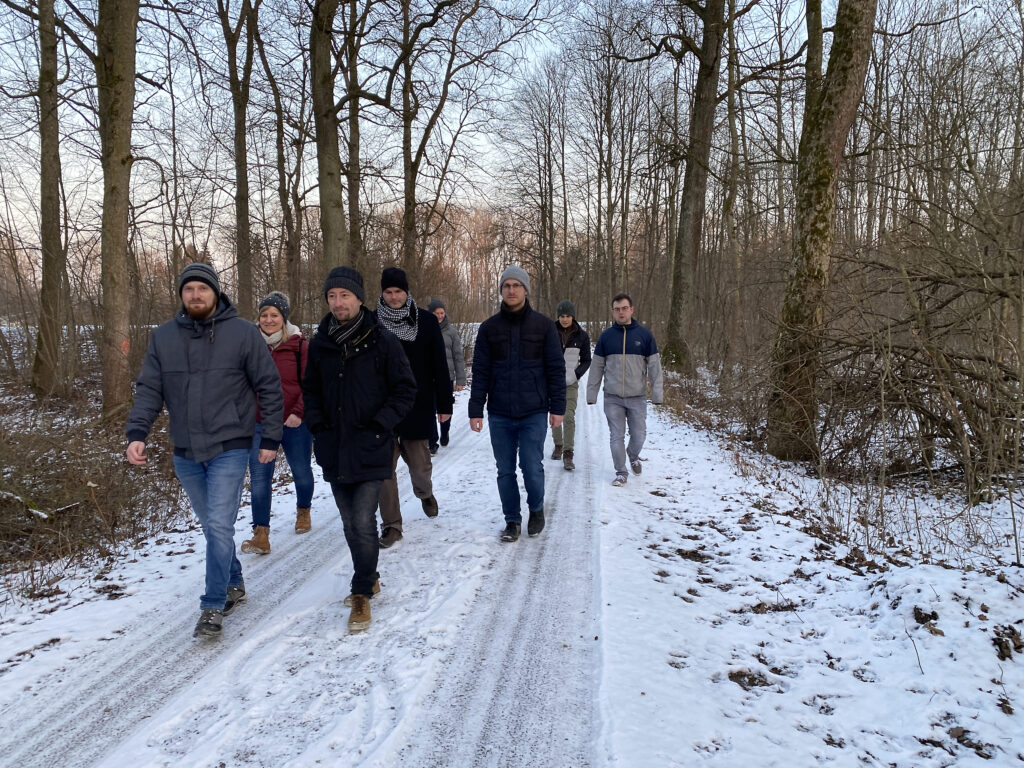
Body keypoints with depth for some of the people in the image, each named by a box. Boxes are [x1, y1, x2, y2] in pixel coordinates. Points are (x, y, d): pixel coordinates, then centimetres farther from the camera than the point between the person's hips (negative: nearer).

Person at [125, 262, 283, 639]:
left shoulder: (243, 333, -6)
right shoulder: (163, 338, 4)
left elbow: (269, 387, -3)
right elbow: (149, 389, 2)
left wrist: (271, 438, -4)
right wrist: (137, 432, -13)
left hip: (229, 449, -4)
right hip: (185, 453, 4)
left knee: (219, 526, -11)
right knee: (212, 527, 16)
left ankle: (213, 606, 0)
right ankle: (233, 585, 35)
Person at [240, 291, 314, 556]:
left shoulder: (299, 346, -5)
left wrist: (299, 412, -18)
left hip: (295, 424, -1)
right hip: (260, 424, 1)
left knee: (301, 472, 15)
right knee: (259, 478, -6)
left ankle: (303, 511, 42)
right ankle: (261, 534, -2)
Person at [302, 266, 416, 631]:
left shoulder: (382, 341, -8)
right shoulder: (320, 344, 5)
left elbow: (406, 389, -4)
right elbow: (310, 389, 17)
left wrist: (379, 425, -12)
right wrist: (316, 423, 2)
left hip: (370, 450, -4)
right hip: (333, 450, 5)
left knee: (363, 522, -8)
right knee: (350, 523, 14)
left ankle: (362, 593, 8)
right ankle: (369, 578, 33)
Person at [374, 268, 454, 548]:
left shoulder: (426, 321, 0)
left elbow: (439, 365, 2)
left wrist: (444, 403, 0)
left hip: (418, 406, 0)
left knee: (420, 465, 6)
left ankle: (425, 493, 41)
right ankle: (391, 525, 12)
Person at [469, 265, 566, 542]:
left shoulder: (543, 325, 1)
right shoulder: (489, 327, 5)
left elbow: (556, 369, 2)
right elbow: (480, 372, 5)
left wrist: (557, 407, -2)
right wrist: (475, 410, 0)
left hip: (534, 413, -2)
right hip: (499, 415, 2)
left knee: (532, 468, -4)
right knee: (505, 471, 7)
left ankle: (536, 509, 24)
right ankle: (512, 520, 24)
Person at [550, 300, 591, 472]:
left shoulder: (582, 336, -4)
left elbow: (586, 361, 4)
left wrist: (574, 376, -10)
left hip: (571, 383, -2)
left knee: (569, 417, -12)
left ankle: (568, 456, -10)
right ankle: (558, 446, 32)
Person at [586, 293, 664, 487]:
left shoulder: (644, 335, 0)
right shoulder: (606, 336, 3)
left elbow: (654, 366, 1)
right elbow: (597, 367, 6)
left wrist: (657, 393, -4)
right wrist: (591, 394, 3)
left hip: (637, 397, 0)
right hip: (612, 398, 0)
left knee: (639, 436, 5)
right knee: (616, 437, 1)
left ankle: (633, 455, 37)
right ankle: (621, 473, 16)